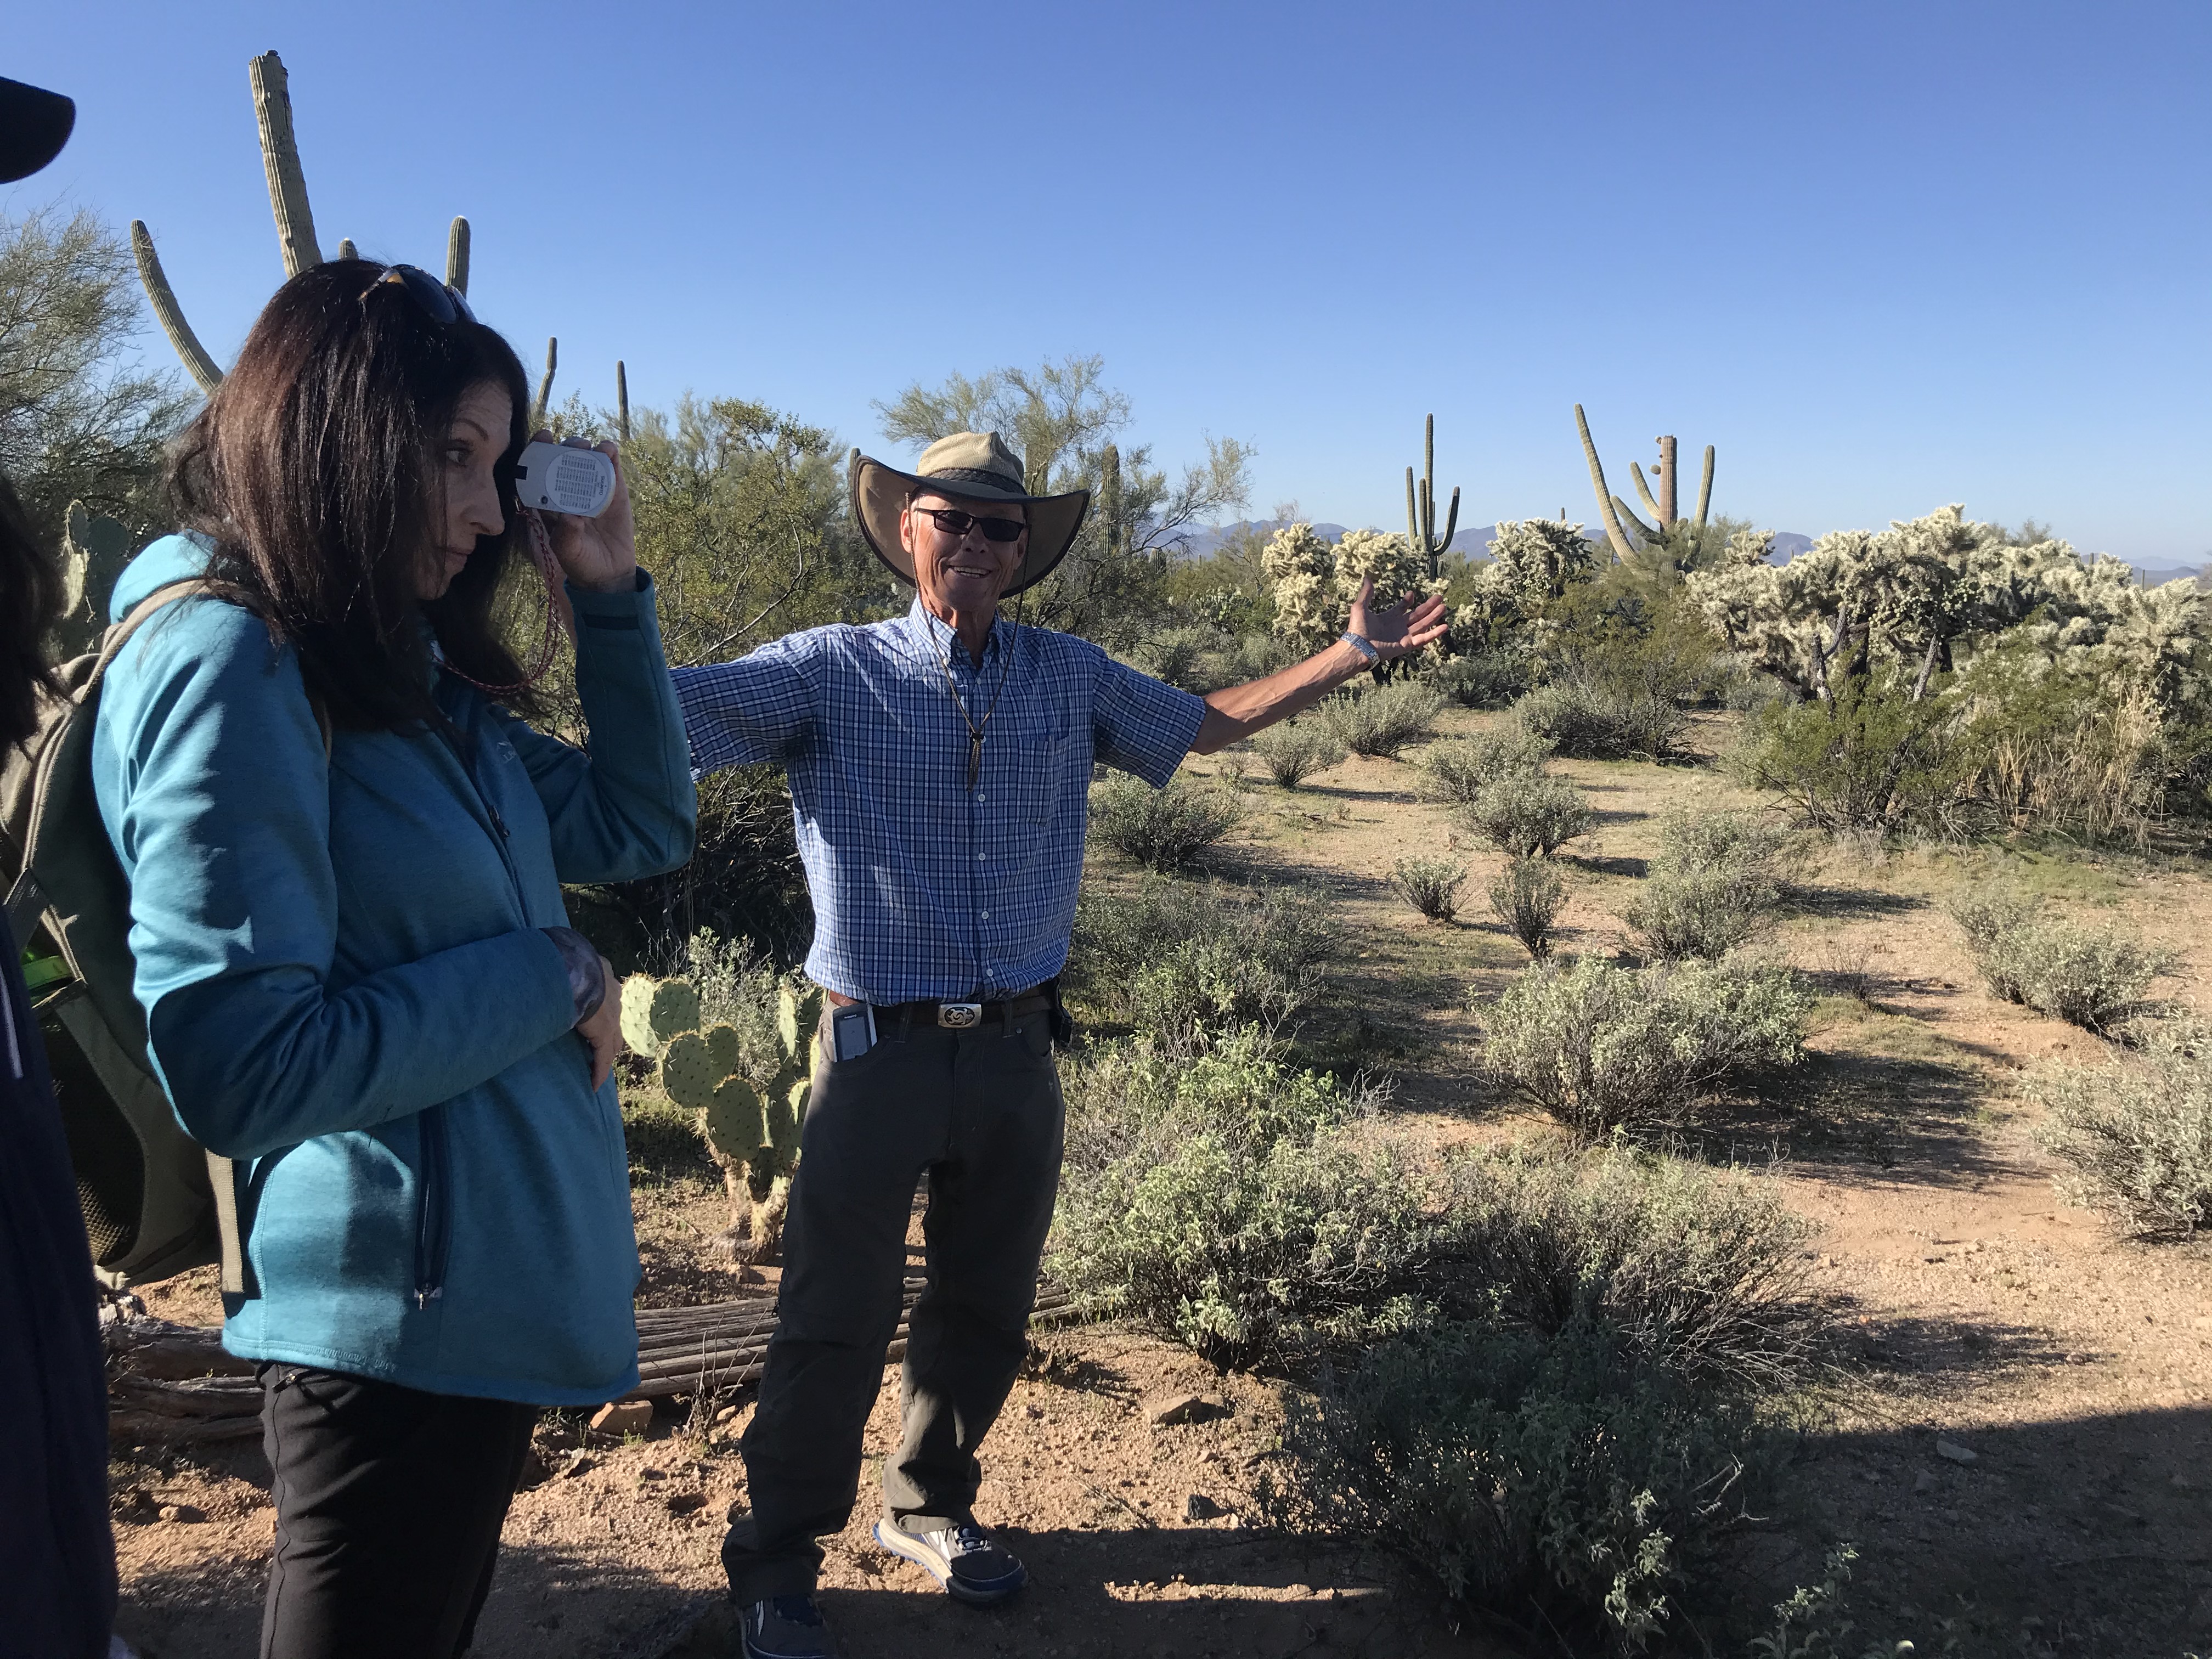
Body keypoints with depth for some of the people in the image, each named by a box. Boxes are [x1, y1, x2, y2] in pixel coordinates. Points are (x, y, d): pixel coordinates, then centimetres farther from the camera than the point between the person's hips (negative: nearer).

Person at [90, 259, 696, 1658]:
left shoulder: (411, 668, 8)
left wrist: (611, 589, 4)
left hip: (490, 1299, 9)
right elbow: (241, 1068, -25)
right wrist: (550, 979, -17)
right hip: (407, 1315, -9)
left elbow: (641, 826, 13)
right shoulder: (230, 665, -19)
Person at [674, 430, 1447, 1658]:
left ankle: (929, 1506, 39)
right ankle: (775, 1559, 24)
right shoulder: (828, 672, -5)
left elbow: (1204, 723, 20)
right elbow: (661, 704, -15)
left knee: (986, 1311, 16)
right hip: (879, 1049, -4)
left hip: (1017, 1051, 4)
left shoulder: (1071, 678, 7)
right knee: (836, 1320, 3)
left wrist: (1351, 654, 17)